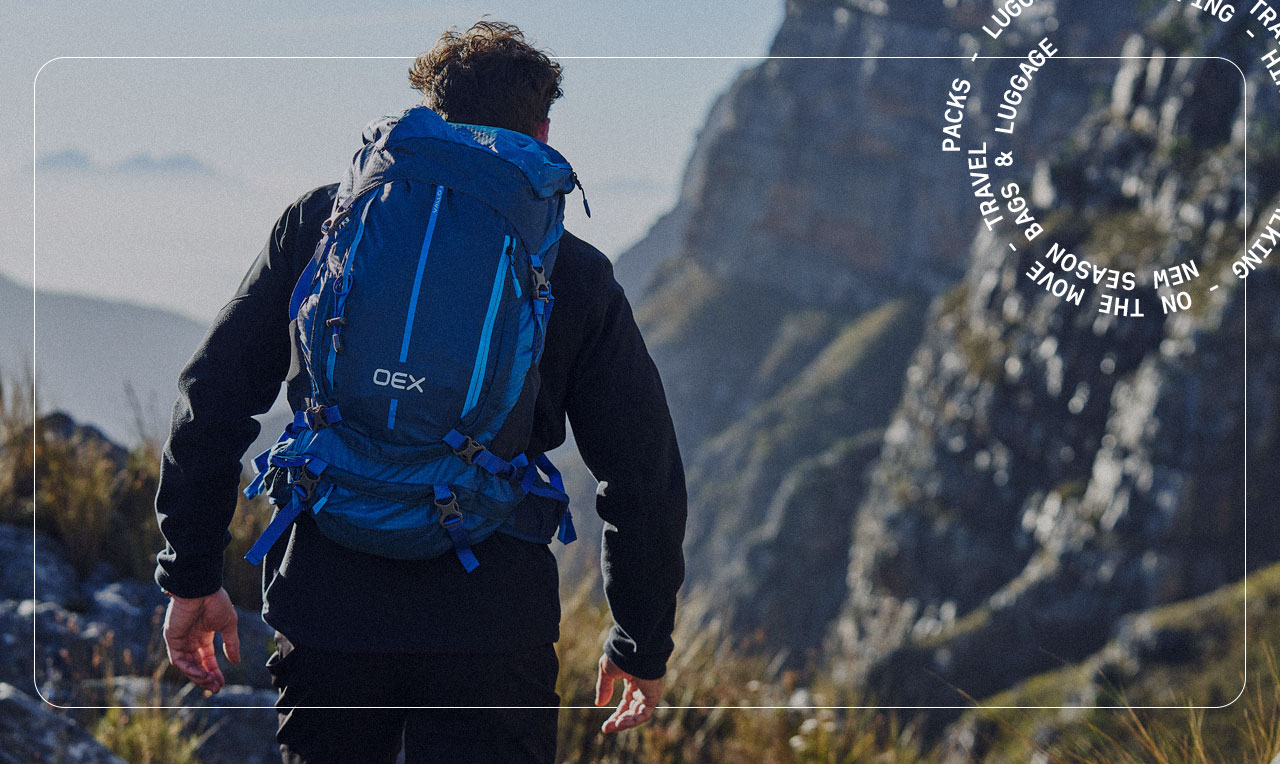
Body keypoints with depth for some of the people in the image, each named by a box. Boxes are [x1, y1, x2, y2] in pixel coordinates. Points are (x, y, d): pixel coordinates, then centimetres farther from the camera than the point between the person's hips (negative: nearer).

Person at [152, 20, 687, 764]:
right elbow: (646, 480, 7)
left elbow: (213, 397, 6)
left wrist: (191, 576, 13)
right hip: (492, 632, -1)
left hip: (326, 619, 1)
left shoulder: (320, 222, 8)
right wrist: (643, 643, 18)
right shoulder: (577, 277, 5)